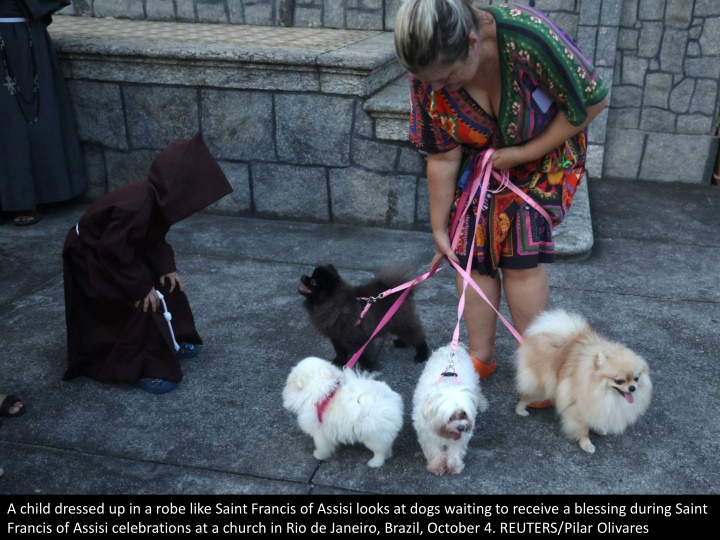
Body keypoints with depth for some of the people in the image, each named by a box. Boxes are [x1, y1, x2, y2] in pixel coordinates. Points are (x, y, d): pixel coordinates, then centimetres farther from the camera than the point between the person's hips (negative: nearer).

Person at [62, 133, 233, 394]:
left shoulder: (158, 197, -13)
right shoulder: (136, 207, -40)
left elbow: (154, 237, 2)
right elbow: (113, 252, -33)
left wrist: (165, 267, -8)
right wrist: (140, 287, -26)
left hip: (118, 247, 9)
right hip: (92, 255, -9)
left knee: (166, 284, 9)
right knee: (143, 304, -15)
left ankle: (170, 341, 26)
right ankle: (141, 369, 0)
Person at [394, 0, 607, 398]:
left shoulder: (529, 37, -36)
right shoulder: (427, 72, -23)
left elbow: (591, 101, -21)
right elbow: (442, 158, -14)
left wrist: (522, 153, -21)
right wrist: (439, 229, -9)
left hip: (542, 153, -3)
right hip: (477, 159, 3)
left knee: (520, 254, -12)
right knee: (471, 249, -4)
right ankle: (481, 356, 12)